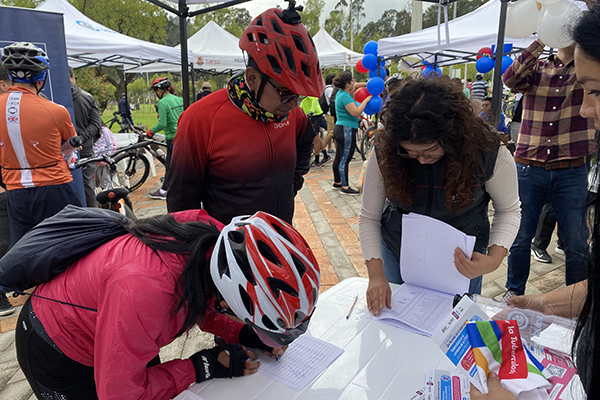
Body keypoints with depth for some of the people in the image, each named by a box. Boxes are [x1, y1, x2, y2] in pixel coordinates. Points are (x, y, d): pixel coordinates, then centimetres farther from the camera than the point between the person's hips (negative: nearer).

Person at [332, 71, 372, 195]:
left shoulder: (341, 93, 11)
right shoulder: (345, 96, -18)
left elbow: (356, 86, 26)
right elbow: (356, 112, -24)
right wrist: (367, 99, -16)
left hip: (339, 128, 10)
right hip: (347, 130, -10)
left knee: (338, 158, 17)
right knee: (345, 159, -6)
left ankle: (337, 182, 29)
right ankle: (345, 187, -1)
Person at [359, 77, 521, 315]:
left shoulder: (489, 153, -23)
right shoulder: (384, 154, -22)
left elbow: (508, 210, -7)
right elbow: (369, 218, -12)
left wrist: (494, 259, -25)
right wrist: (375, 274, -23)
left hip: (459, 263, -1)